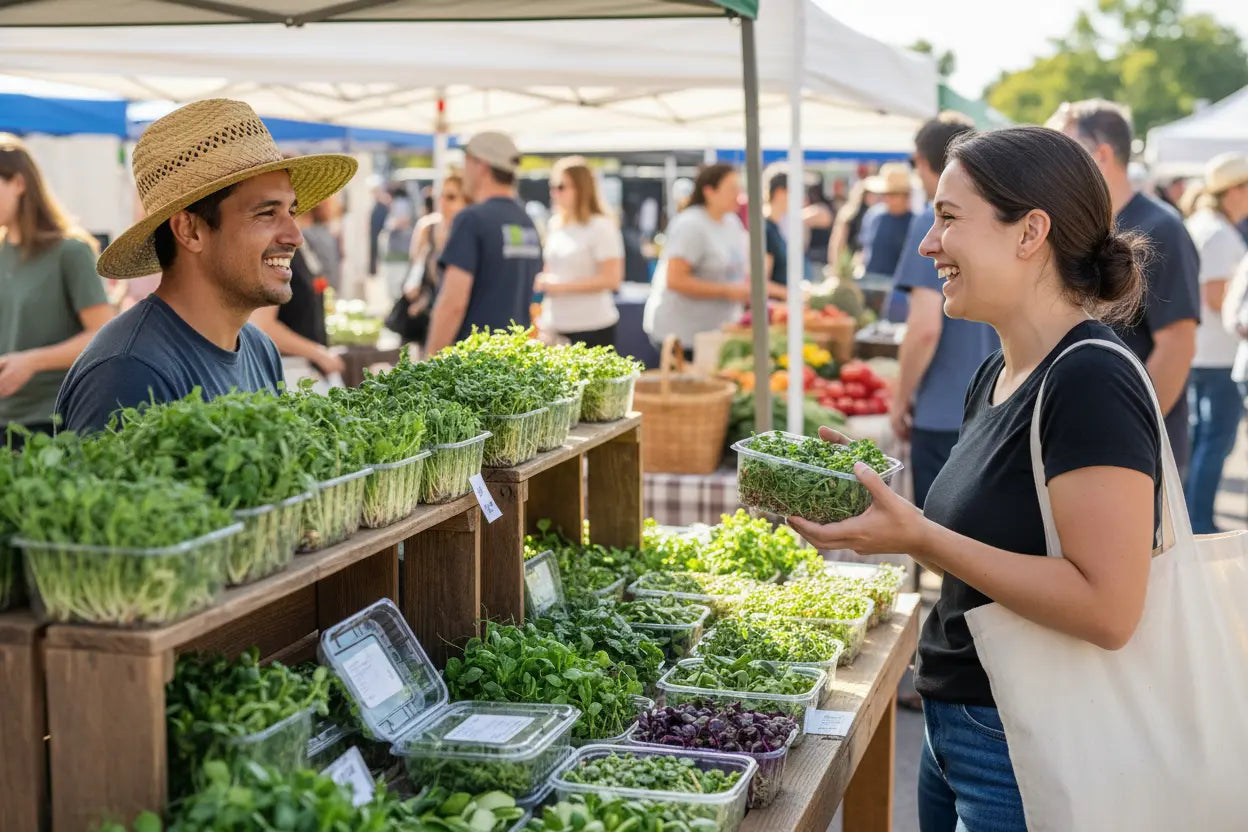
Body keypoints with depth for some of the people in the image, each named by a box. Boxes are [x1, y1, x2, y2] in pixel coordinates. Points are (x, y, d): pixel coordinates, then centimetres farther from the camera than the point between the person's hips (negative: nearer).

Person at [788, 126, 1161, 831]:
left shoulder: (1092, 383, -21)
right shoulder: (998, 376, 7)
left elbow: (1108, 608, -26)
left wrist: (919, 536, -25)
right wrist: (880, 500, 1)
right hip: (955, 727, 9)